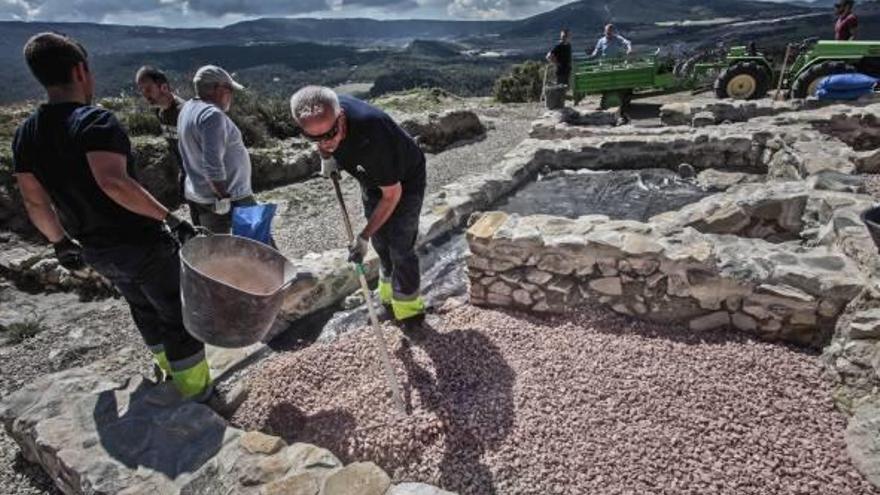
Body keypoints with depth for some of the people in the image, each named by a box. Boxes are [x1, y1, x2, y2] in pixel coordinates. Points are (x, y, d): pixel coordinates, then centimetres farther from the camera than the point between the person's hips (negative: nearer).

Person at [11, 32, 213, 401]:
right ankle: (194, 388, 23)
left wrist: (60, 242, 21)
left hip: (97, 252, 8)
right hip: (143, 245, -7)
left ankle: (169, 369, 46)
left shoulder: (25, 134, 2)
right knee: (178, 315, 10)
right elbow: (113, 181, -38)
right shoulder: (95, 121, -21)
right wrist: (170, 218, -33)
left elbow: (34, 202, 8)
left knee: (145, 309, 28)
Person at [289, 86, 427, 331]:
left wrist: (364, 236, -28)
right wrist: (326, 156, -12)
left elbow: (392, 194, -31)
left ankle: (408, 309, 10)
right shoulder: (324, 114, -24)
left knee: (400, 247, -8)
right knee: (380, 243, 13)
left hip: (405, 181, -6)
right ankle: (389, 299, 32)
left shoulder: (371, 134, -43)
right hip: (372, 180, 7)